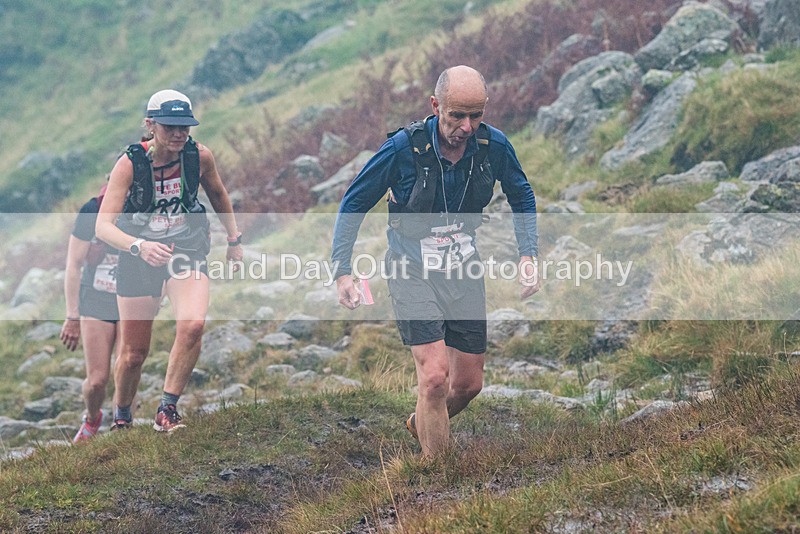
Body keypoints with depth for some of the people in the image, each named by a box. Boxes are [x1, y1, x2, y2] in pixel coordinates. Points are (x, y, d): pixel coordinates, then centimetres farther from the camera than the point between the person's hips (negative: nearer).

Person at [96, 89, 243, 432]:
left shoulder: (200, 156, -13)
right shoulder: (130, 164, -21)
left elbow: (217, 193, 11)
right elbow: (103, 226, -29)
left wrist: (234, 239, 15)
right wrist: (139, 246, -46)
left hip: (188, 252, 1)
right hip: (138, 259, -1)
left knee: (193, 325, -27)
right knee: (133, 354, 5)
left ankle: (167, 410, -14)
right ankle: (121, 419, 33)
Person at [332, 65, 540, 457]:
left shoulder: (493, 145, -11)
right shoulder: (405, 147, -20)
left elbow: (522, 197, 11)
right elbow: (353, 204, -7)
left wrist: (527, 255, -1)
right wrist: (342, 271, -13)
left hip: (464, 270, 4)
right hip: (413, 271, -4)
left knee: (469, 384, 11)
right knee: (435, 376, -18)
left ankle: (422, 424, 42)